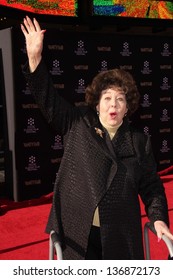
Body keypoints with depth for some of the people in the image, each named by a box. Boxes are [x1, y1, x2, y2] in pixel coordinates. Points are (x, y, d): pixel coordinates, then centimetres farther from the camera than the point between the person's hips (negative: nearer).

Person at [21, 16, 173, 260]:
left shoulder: (139, 142, 4)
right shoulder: (78, 124, 2)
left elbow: (151, 186, 7)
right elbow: (48, 98, -5)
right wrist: (34, 57, -16)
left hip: (120, 235, 1)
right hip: (77, 231, 0)